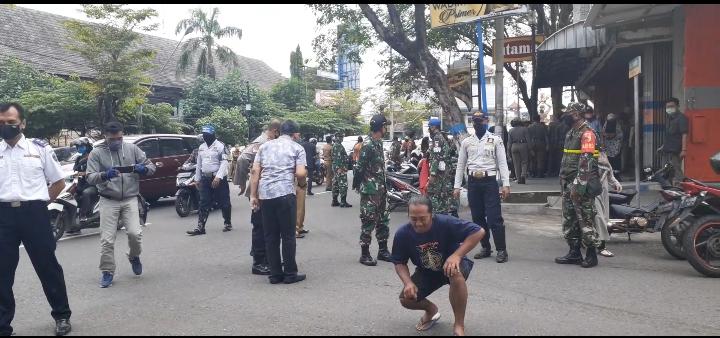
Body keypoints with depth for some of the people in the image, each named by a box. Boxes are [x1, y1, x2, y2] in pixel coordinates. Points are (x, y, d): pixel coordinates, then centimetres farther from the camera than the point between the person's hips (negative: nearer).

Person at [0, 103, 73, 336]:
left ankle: (62, 316, 21)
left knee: (47, 266, 6)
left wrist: (39, 203, 3)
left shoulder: (40, 148, 2)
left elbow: (59, 181, 8)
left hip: (34, 214, -2)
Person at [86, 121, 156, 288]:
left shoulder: (132, 149, 3)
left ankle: (134, 257, 21)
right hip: (108, 201, 0)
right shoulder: (97, 153, -1)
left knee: (134, 233, -10)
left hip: (130, 199, 1)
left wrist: (144, 169, -19)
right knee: (107, 239, -1)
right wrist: (104, 175, -30)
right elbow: (90, 177, -8)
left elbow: (151, 166, 5)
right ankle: (107, 272, 14)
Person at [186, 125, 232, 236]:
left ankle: (228, 223, 19)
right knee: (203, 204, 3)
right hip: (205, 179, 6)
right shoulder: (201, 147, 14)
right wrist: (197, 179, 17)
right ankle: (200, 227, 2)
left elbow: (224, 163, -15)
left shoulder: (220, 146, -8)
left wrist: (218, 177, -24)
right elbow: (199, 164, 19)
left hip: (219, 179, -6)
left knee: (224, 203, 3)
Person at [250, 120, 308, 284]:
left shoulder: (265, 146, 16)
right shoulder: (297, 148, 5)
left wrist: (253, 195, 9)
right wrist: (302, 184, 14)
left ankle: (275, 274, 15)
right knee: (288, 235, 5)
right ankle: (290, 274, 10)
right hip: (285, 194, -4)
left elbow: (255, 171, 8)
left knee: (270, 236, 10)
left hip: (265, 194, 4)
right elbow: (301, 173, -7)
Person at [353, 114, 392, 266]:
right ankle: (364, 254, 6)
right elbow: (359, 168, -17)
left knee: (383, 220, 14)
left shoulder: (379, 143, 11)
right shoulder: (368, 145, -17)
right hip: (370, 190, -9)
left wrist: (384, 185, 17)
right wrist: (357, 185, -13)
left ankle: (383, 250, 24)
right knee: (369, 221, -3)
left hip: (381, 189, 9)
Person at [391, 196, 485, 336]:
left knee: (455, 273, -39)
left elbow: (479, 232, -30)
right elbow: (399, 263, -7)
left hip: (451, 264, -3)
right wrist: (408, 283, -26)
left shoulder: (446, 223, -31)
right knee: (405, 299, -16)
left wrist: (457, 255, -37)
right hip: (425, 272, 4)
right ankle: (431, 309, 21)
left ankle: (459, 325, -19)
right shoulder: (402, 234, -20)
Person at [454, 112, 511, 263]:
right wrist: (457, 186, 7)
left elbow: (502, 163, -2)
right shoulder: (466, 142, 10)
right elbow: (460, 166, 11)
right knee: (478, 217, 9)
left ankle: (501, 250, 2)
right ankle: (486, 248, 21)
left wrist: (506, 184, -10)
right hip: (473, 182, 4)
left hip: (489, 181, -3)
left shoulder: (496, 140, 3)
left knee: (494, 218, -7)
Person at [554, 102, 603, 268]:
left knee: (585, 220, -3)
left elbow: (586, 162, -21)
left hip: (581, 186, -10)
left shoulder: (587, 133, -13)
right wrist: (563, 183, 21)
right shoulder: (571, 133, 18)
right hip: (568, 185, 10)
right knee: (569, 220, 13)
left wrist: (578, 186, -24)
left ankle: (592, 254, 7)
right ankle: (574, 252, 22)